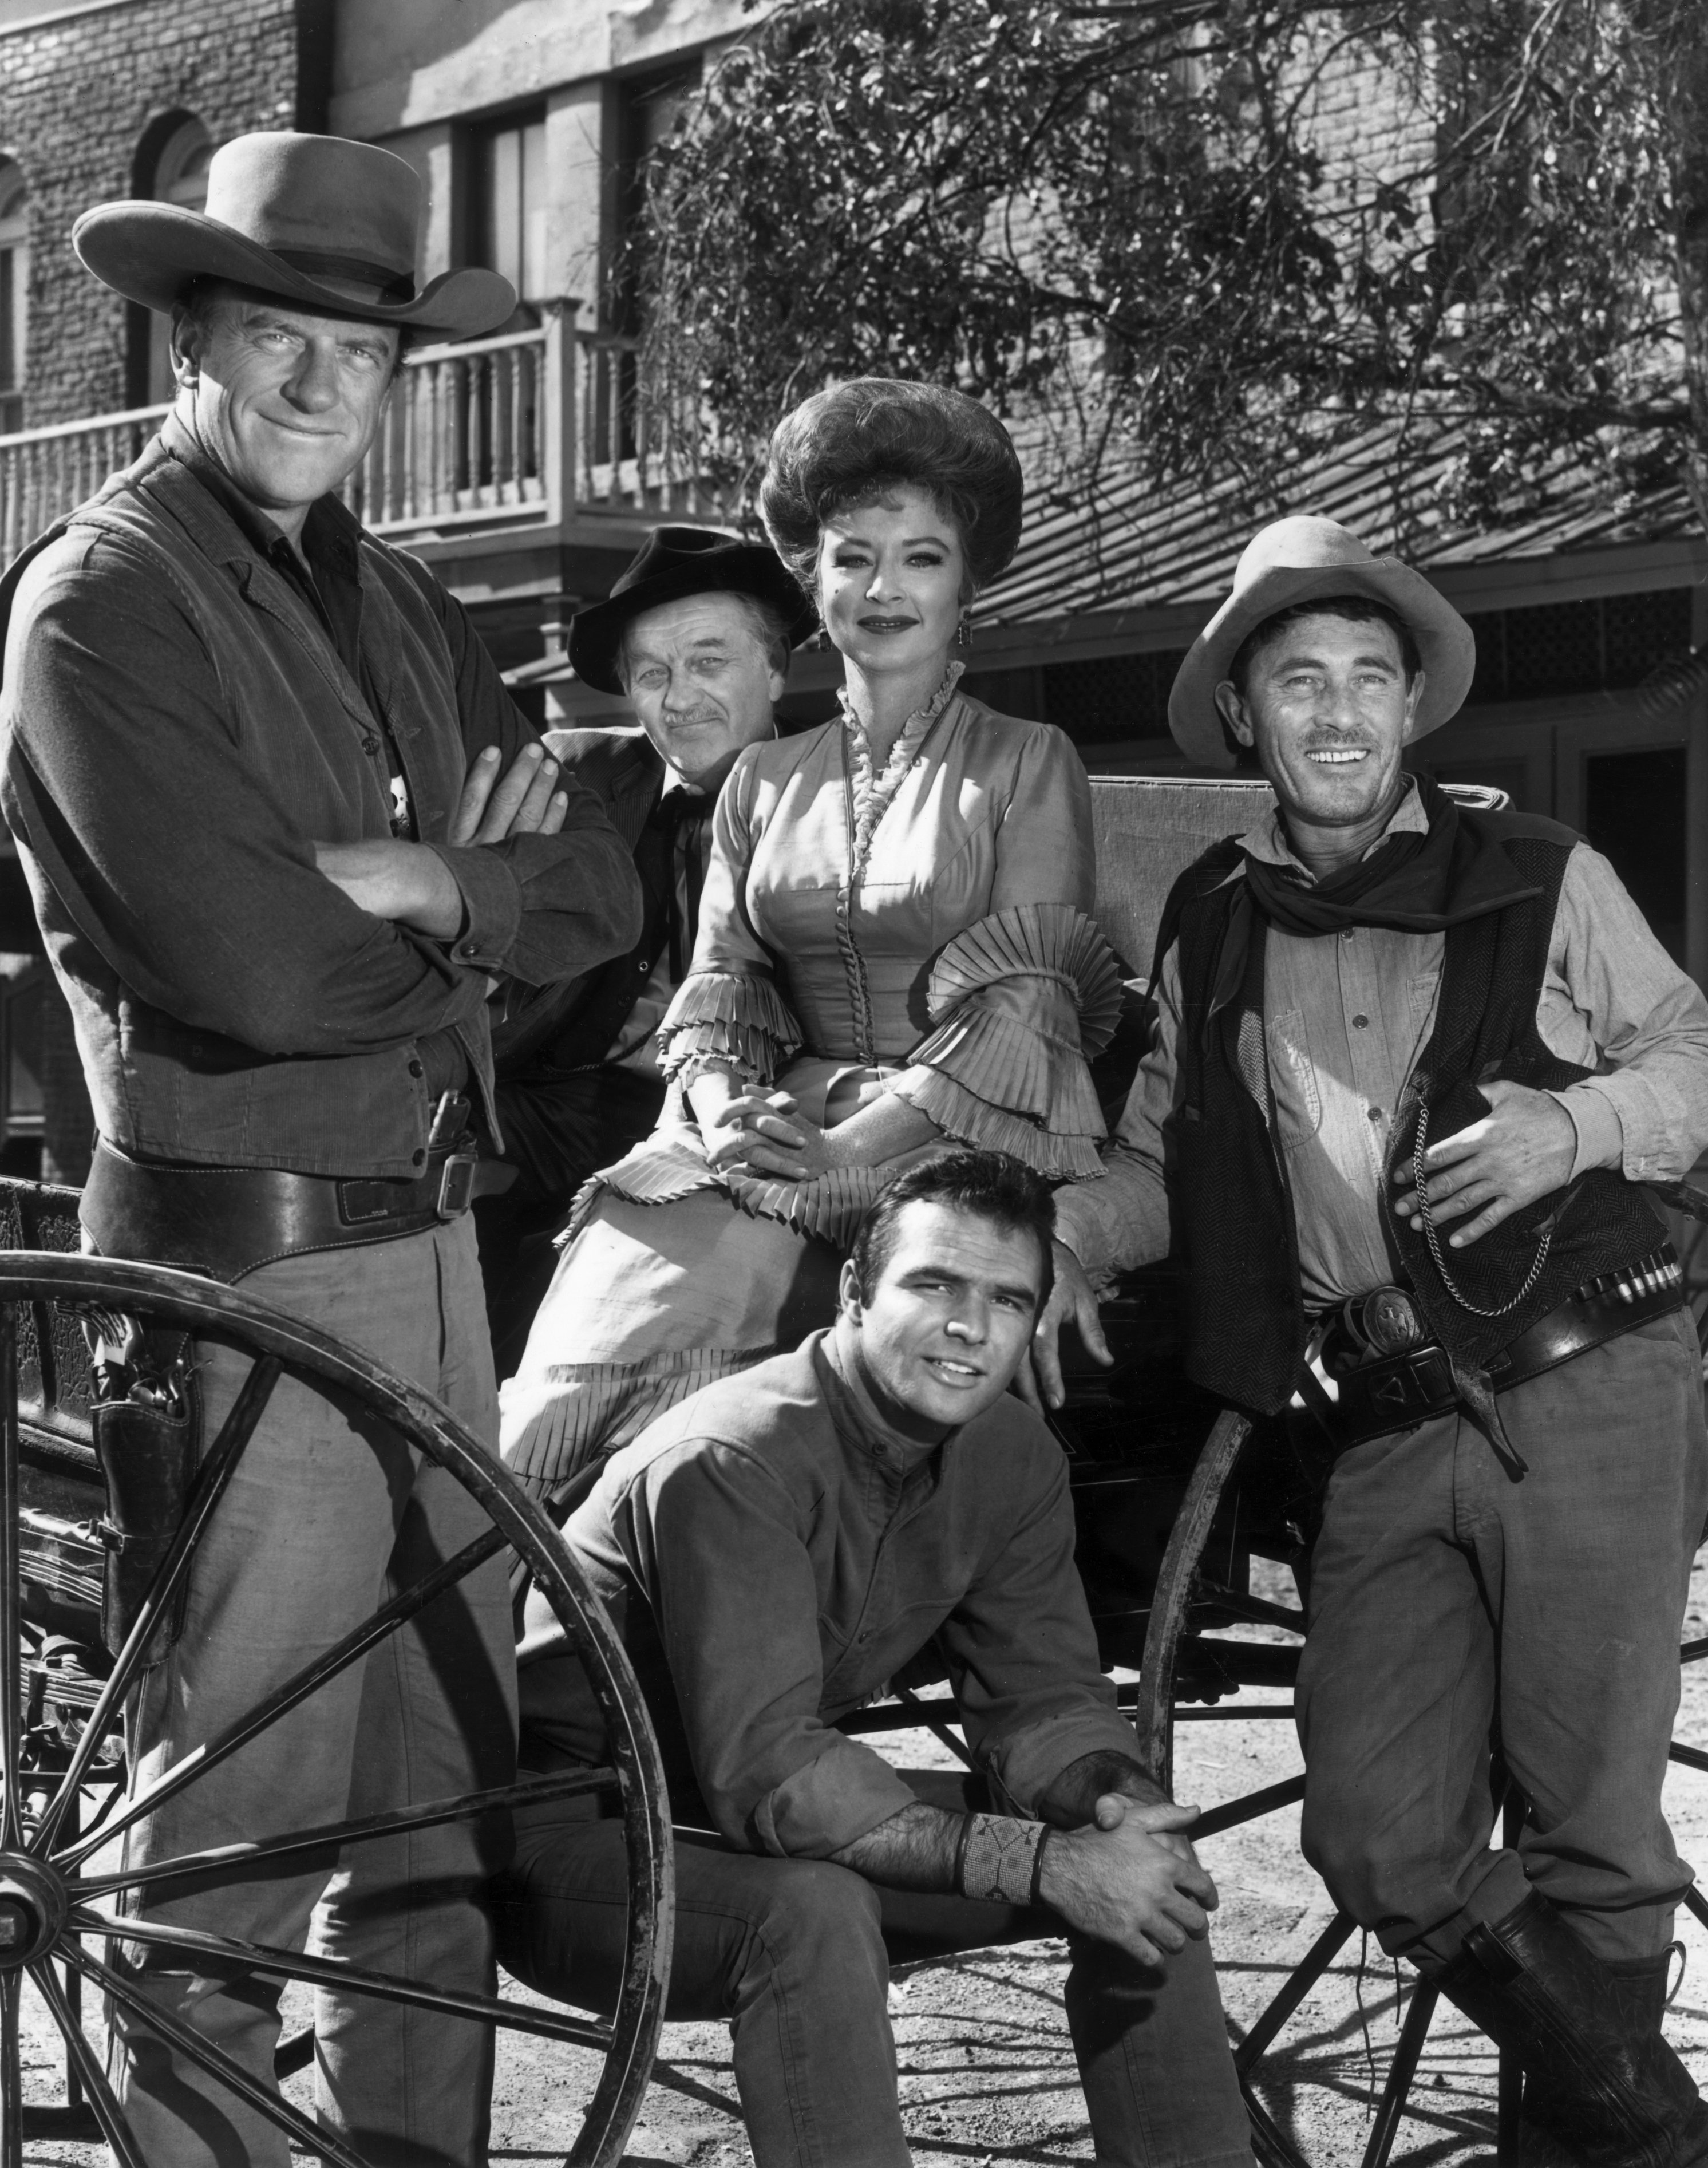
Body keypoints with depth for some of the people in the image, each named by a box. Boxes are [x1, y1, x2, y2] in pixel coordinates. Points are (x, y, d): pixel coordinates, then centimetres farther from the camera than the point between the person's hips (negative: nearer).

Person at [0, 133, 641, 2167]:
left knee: (448, 1786, 17)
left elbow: (596, 894, 6)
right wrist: (453, 892, -4)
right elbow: (254, 970, -20)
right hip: (241, 1260, -8)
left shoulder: (400, 608, 14)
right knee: (234, 1839, -1)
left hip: (428, 1240, 8)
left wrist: (418, 885, -11)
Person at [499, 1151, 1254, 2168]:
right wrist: (1040, 1863, -38)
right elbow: (766, 1774, -35)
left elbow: (1042, 1691, -1)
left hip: (789, 1809, 8)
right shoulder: (733, 1464, -29)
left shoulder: (1013, 1456, -4)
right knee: (814, 1911, -38)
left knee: (1150, 1862, -6)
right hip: (576, 1828, -7)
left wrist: (1116, 1800, -24)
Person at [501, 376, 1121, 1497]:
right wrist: (727, 1110, -8)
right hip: (769, 1137, 4)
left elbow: (1023, 1005, -4)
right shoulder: (764, 783, 21)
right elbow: (718, 983, 16)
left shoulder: (1028, 765, 8)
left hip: (959, 1147, -3)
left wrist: (854, 1144, -16)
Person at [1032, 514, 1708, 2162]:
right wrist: (1068, 1233, -1)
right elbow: (1167, 1154, 18)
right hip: (1384, 1438, 3)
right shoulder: (1209, 929, 13)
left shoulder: (1538, 880, 6)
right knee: (1377, 1841, -4)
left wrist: (1573, 1123, -10)